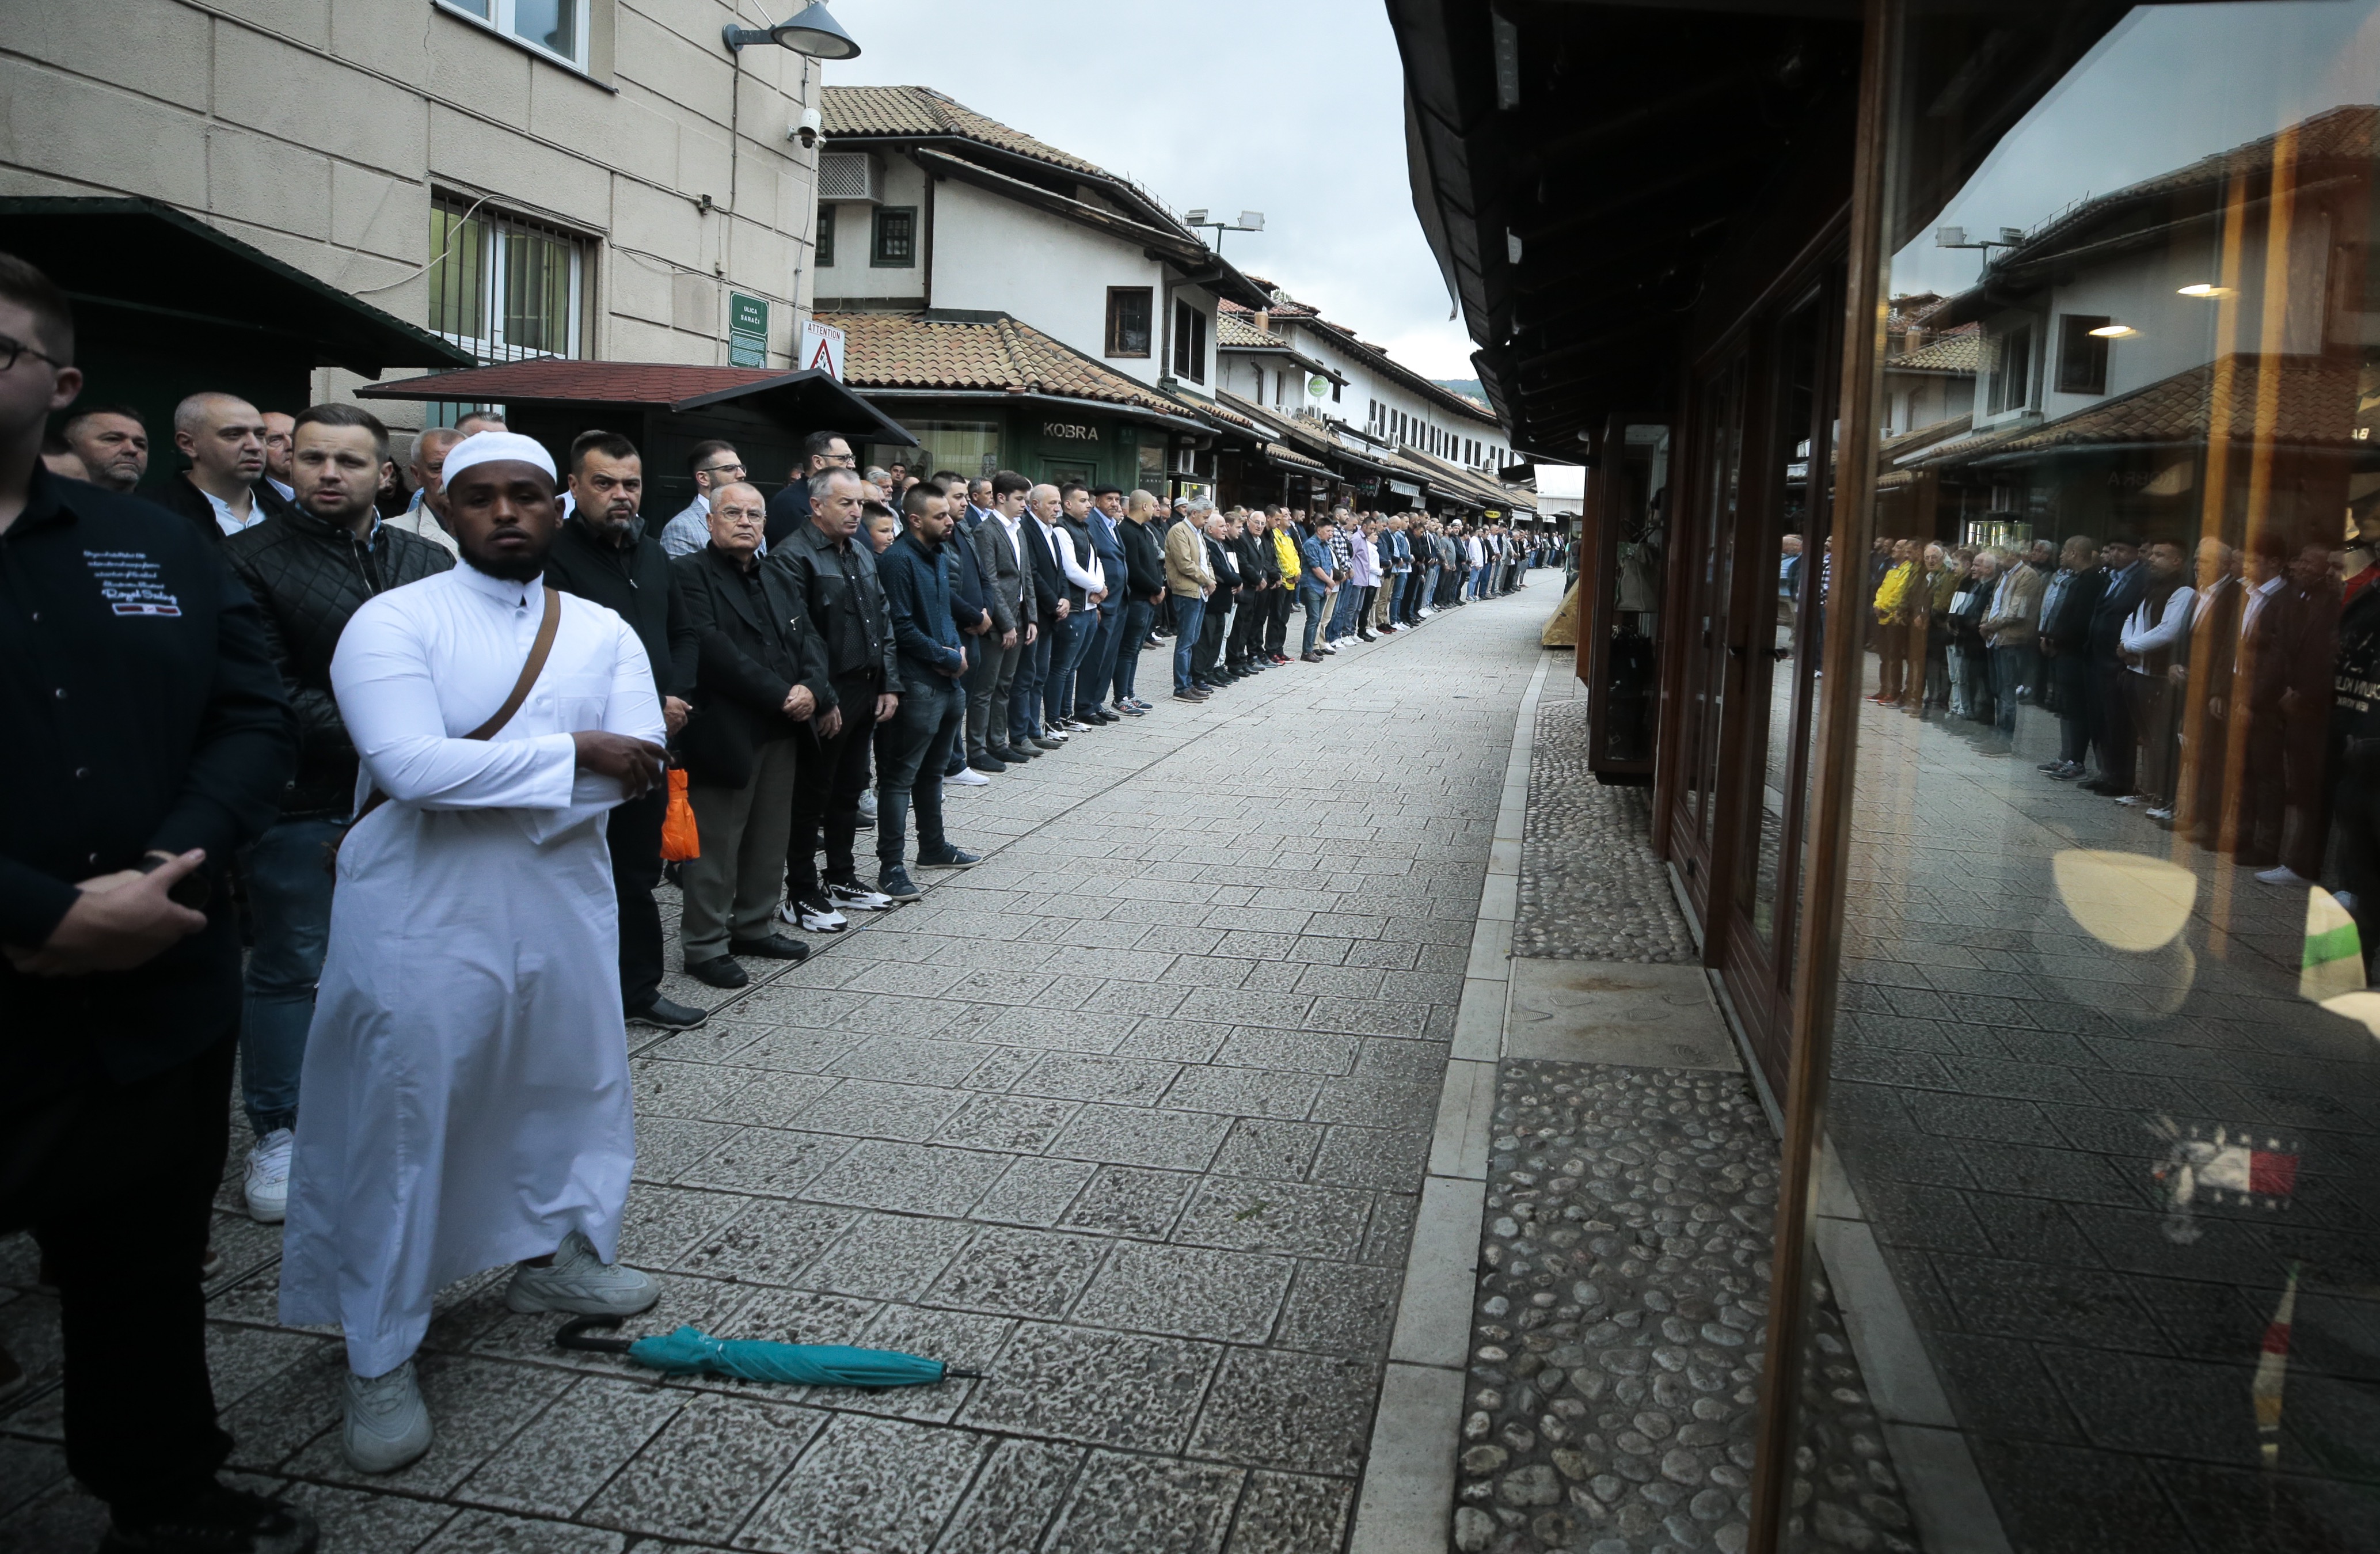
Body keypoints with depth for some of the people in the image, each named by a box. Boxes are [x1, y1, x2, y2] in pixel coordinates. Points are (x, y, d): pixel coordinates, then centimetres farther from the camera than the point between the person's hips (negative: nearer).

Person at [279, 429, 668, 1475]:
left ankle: (551, 1257, 42)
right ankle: (380, 1360, 17)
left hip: (565, 903, 5)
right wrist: (574, 751, -18)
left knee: (574, 1084, 18)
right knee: (400, 1123, 2)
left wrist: (489, 790, -16)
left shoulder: (602, 632, 5)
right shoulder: (393, 621, -9)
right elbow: (413, 765, -23)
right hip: (424, 917, -5)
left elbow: (638, 766, -7)